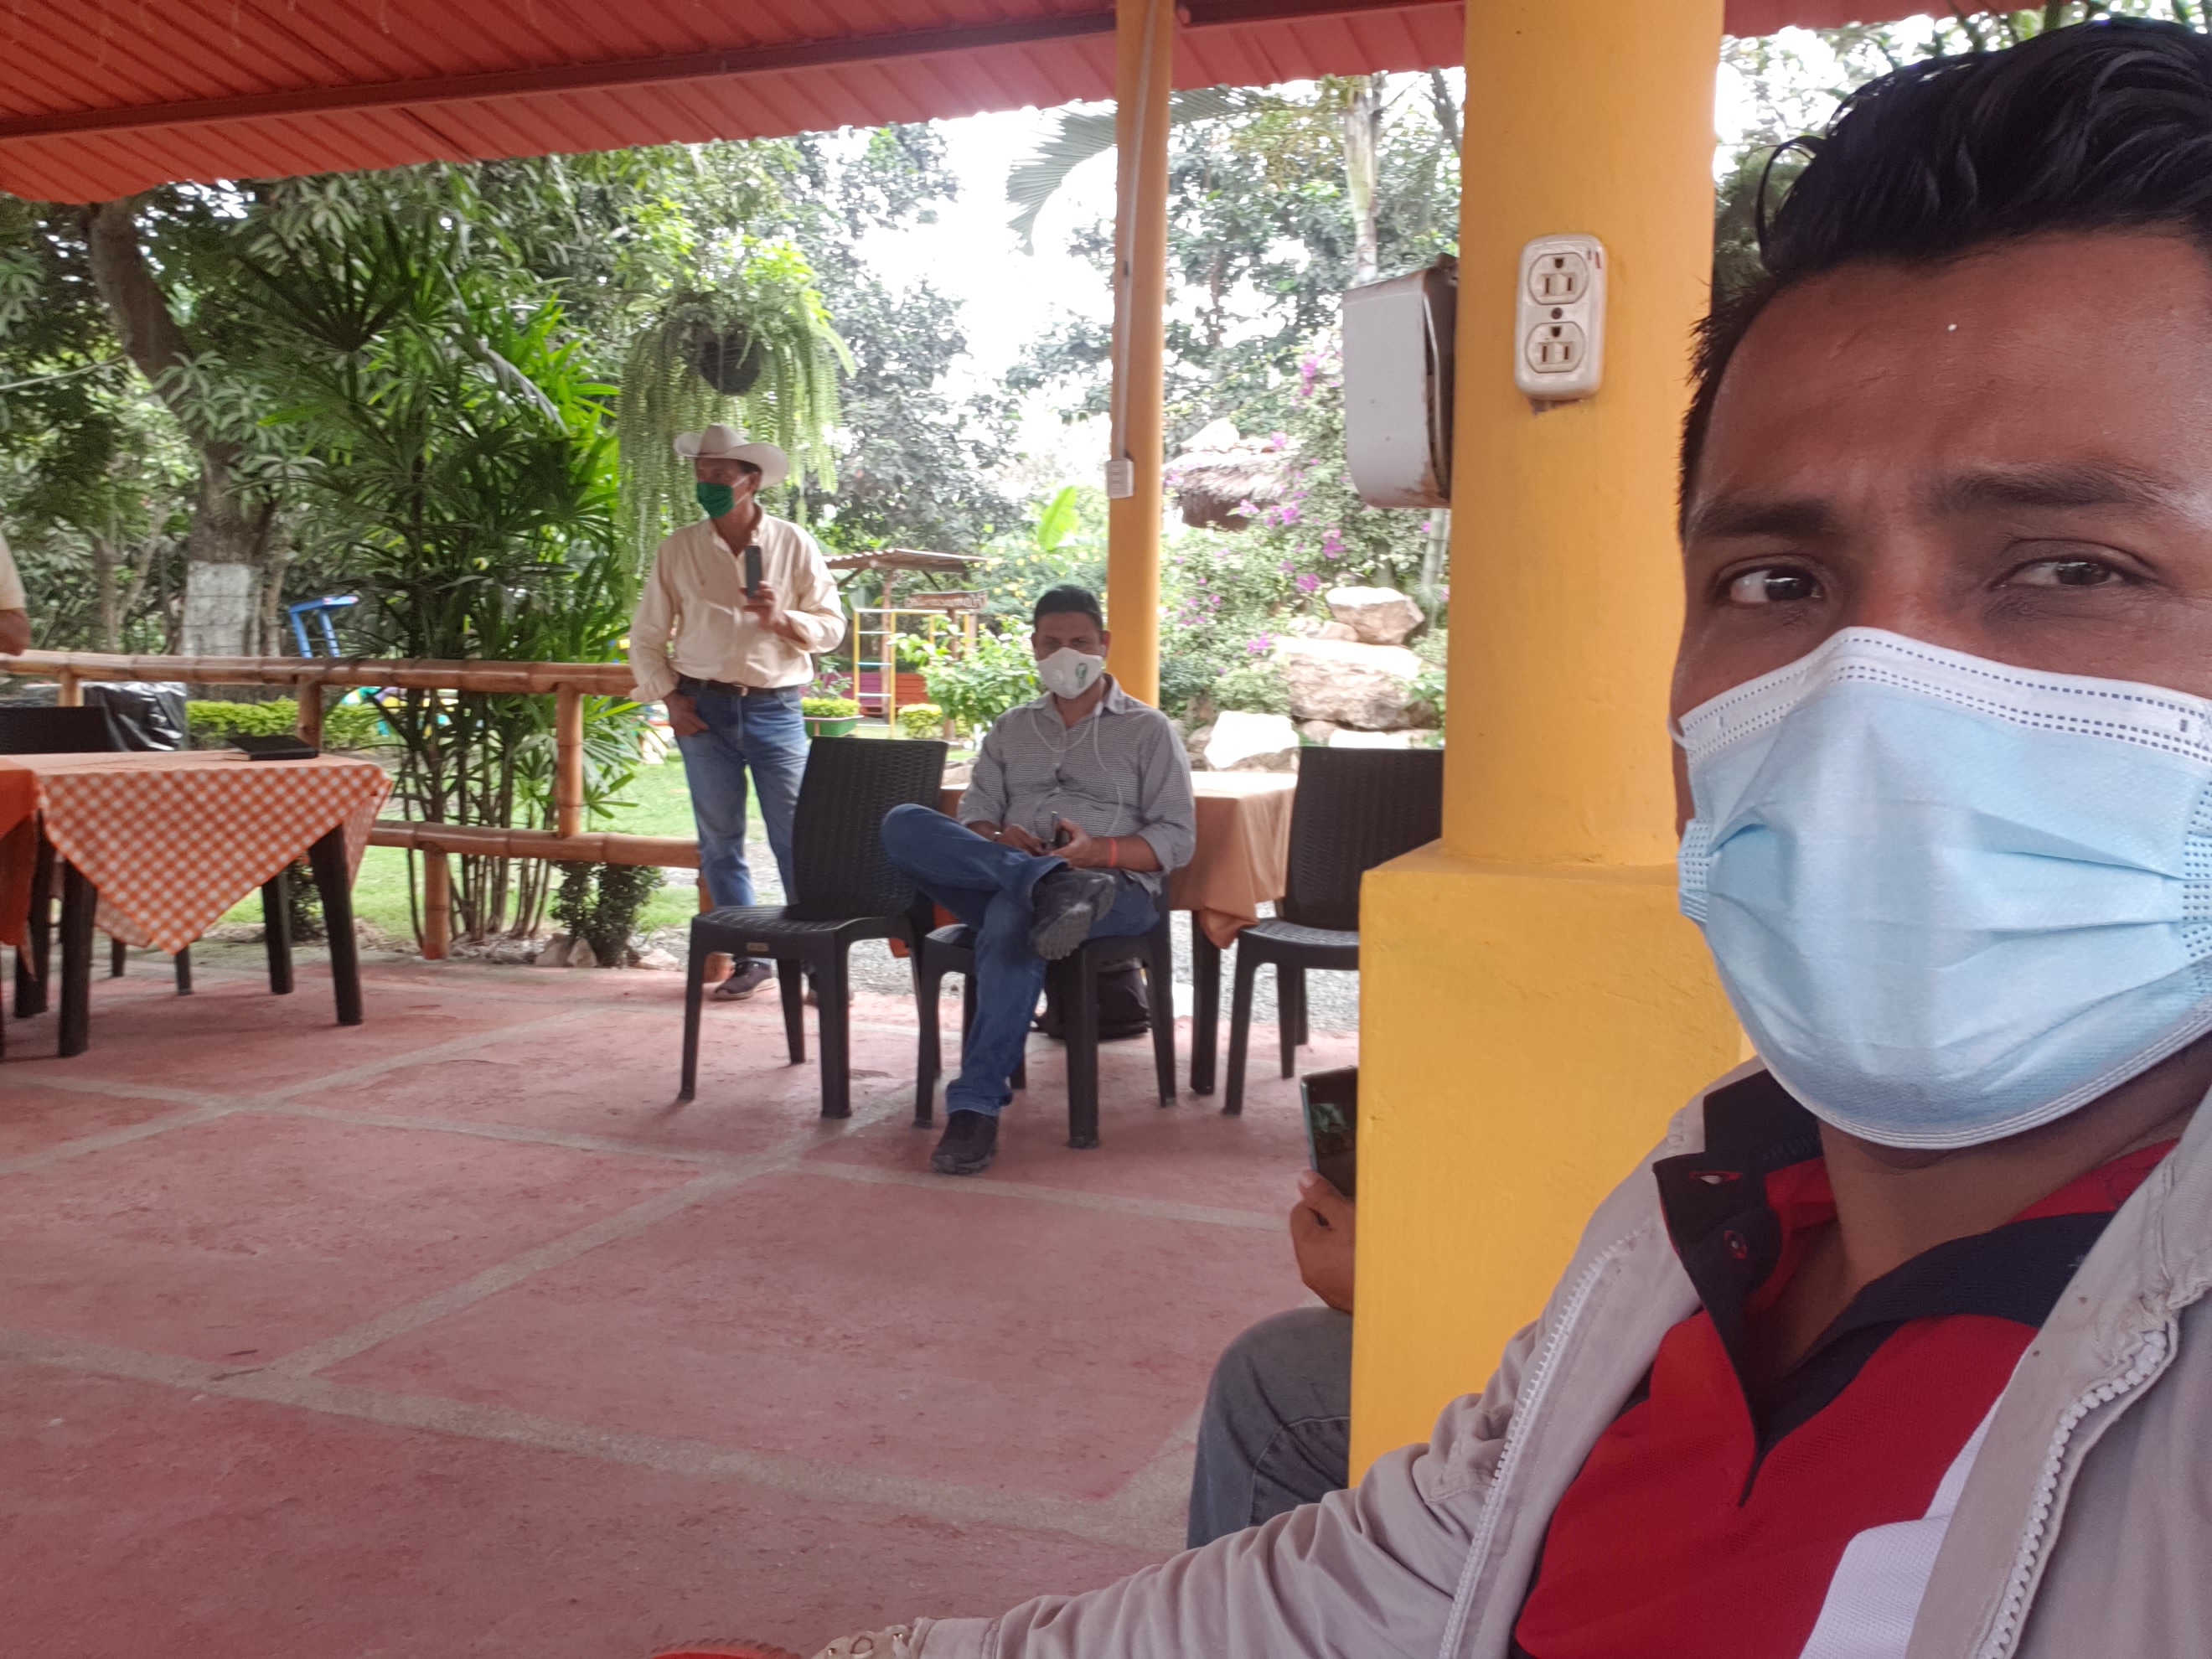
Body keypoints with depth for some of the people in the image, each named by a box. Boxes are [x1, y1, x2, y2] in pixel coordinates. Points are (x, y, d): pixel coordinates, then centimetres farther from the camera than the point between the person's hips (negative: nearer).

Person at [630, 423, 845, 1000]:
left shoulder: (793, 544, 3)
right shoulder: (678, 549, 6)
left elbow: (832, 624, 4)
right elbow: (646, 636, 10)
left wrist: (781, 620, -14)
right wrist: (670, 698, 0)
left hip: (775, 709, -2)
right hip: (704, 710, 2)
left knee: (796, 839, -5)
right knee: (719, 843, 6)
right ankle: (748, 960, 16)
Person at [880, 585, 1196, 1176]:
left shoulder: (1147, 730, 13)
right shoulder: (1010, 729, 25)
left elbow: (1177, 839, 4)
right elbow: (976, 813, 14)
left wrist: (1099, 851, -15)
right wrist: (995, 841, -11)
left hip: (1116, 887, -4)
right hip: (997, 884, 4)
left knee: (1010, 919, -39)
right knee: (904, 824, -23)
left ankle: (976, 1106, -39)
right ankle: (1051, 883, -37)